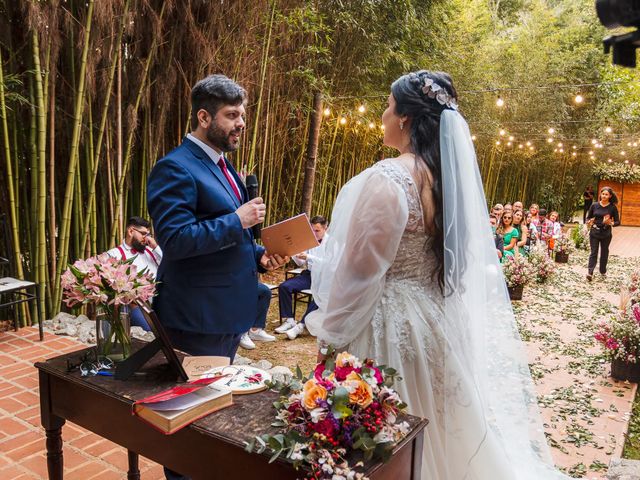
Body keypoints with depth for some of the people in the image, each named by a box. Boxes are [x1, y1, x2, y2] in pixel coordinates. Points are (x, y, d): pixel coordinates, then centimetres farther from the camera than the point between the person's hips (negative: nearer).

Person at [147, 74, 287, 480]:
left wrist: (258, 256, 4)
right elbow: (174, 239, -25)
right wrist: (238, 220, -23)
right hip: (199, 316, -9)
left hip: (230, 311, 10)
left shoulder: (222, 164, 13)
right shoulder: (176, 168, -16)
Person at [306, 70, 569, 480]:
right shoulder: (453, 175, 2)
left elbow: (359, 271, -18)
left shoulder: (388, 179, -21)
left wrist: (330, 332, -6)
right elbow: (472, 259, 10)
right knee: (435, 424, 24)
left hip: (393, 322, -8)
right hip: (442, 318, 8)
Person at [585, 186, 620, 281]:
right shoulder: (594, 205, -1)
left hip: (606, 234, 0)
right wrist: (589, 222, -17)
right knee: (593, 253, -2)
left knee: (604, 253, 13)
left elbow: (618, 222, -1)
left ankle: (603, 272, 26)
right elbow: (588, 218, 6)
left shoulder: (612, 207, -4)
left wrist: (611, 223, -23)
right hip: (594, 233, 0)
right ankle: (590, 272, -10)